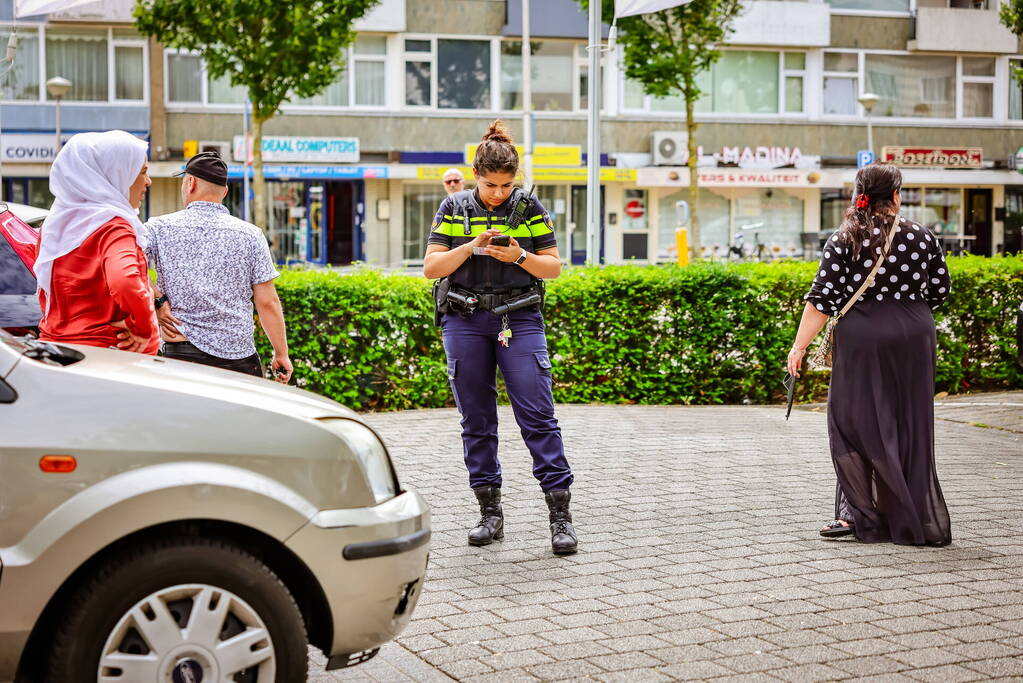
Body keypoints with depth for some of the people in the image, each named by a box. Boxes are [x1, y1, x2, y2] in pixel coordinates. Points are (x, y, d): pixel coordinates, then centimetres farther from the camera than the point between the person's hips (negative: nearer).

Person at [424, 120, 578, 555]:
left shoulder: (530, 208, 5)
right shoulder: (455, 209, 6)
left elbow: (553, 267, 6)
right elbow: (431, 266, 2)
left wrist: (519, 256, -13)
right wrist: (471, 246, -14)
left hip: (519, 319, -1)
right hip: (466, 321, 2)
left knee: (538, 414, -9)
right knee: (476, 420, 5)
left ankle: (560, 513, -6)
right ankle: (490, 513, 14)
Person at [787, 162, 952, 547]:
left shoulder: (845, 241, -5)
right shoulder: (922, 238, 1)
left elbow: (823, 298, -9)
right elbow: (941, 291, 10)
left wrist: (799, 346, -3)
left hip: (862, 341, -3)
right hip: (914, 339, 3)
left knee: (853, 421, 6)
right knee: (910, 427, 10)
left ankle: (862, 514, 1)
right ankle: (918, 522, 17)